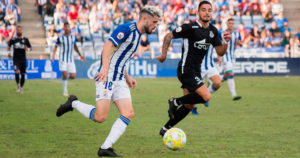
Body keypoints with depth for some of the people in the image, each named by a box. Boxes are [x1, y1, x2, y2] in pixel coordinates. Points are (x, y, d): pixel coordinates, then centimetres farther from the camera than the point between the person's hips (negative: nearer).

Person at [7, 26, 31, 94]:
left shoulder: (25, 40, 0)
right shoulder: (13, 39, 0)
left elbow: (30, 47, 7)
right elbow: (9, 45, 19)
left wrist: (27, 48, -15)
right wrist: (9, 52, 4)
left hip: (23, 59, 1)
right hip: (16, 59, -1)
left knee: (23, 74, 6)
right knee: (16, 72, -22)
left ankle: (21, 87, 23)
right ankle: (18, 84, -2)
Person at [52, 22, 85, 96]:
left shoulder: (73, 37, 6)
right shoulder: (60, 38, -3)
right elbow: (56, 46, 4)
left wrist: (80, 55, 24)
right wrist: (53, 55, -12)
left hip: (71, 59, 3)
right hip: (63, 59, -3)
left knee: (73, 76, -6)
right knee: (64, 74, -16)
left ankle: (66, 78, 29)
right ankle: (65, 91, -2)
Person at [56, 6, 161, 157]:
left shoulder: (137, 34, 19)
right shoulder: (127, 29, -11)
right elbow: (108, 46, -23)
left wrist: (128, 78, 24)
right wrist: (104, 68, -35)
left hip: (119, 80, 9)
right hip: (107, 77, -9)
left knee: (128, 114, -6)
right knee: (100, 117, -14)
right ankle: (74, 103, 12)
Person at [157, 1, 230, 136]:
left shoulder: (213, 31, 8)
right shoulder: (191, 27, -13)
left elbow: (220, 52, 9)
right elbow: (169, 36, -6)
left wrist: (226, 42, -10)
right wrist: (164, 54, -16)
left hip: (195, 71, 8)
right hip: (186, 69, -8)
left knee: (189, 106, 10)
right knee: (206, 96, -20)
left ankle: (165, 129, 22)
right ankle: (176, 102, 0)